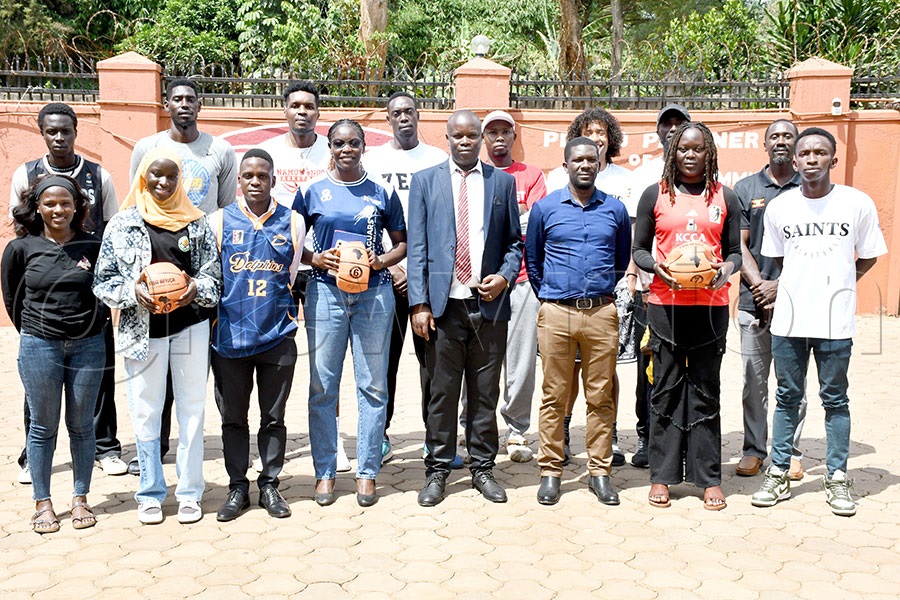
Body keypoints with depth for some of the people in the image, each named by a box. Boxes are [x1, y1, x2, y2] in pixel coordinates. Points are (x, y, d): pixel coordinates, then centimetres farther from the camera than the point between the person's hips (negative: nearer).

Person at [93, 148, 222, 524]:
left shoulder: (196, 223, 5)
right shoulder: (122, 224, 3)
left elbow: (214, 275, 6)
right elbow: (102, 281, 3)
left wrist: (196, 288, -14)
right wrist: (132, 293, -15)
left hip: (190, 328, 1)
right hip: (142, 330, 0)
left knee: (192, 409, 5)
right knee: (145, 413, 6)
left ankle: (189, 492, 17)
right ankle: (150, 493, 20)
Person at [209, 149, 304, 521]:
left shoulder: (292, 222, 5)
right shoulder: (219, 221, 4)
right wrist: (216, 324, 9)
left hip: (277, 337, 0)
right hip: (229, 335, 0)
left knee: (274, 417, 8)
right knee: (232, 417, 8)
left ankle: (270, 486, 20)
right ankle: (237, 487, 20)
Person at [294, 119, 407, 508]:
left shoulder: (382, 193, 8)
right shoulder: (312, 192, 7)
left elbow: (402, 242, 13)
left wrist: (381, 261, -6)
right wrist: (316, 259, -8)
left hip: (374, 293, 0)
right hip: (325, 292, 0)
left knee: (373, 385, 3)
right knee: (322, 386, 2)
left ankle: (367, 472, 12)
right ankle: (325, 471, 13)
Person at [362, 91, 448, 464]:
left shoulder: (438, 160, 8)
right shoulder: (372, 160, 9)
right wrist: (390, 265, -4)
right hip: (385, 274, 0)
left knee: (432, 356, 1)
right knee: (384, 356, 3)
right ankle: (381, 436, 13)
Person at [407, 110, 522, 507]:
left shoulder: (502, 182, 11)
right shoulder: (425, 181, 7)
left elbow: (514, 241, 13)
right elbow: (416, 246, 2)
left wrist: (505, 276, -7)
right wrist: (419, 303, -5)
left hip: (489, 303, 1)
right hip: (444, 303, -1)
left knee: (486, 392, 9)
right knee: (441, 392, 4)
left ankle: (482, 468, 21)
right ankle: (437, 471, 15)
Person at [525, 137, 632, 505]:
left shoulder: (615, 209, 9)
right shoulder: (545, 208, 6)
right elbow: (532, 257, 15)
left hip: (602, 313, 1)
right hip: (556, 313, -1)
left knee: (601, 396, 4)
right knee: (554, 396, 2)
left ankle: (599, 472, 14)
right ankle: (550, 471, 11)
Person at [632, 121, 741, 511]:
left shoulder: (725, 198, 10)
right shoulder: (655, 195, 7)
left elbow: (734, 251, 12)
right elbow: (639, 249, 9)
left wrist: (726, 268, -10)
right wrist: (656, 267, -12)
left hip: (710, 306, 1)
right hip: (665, 304, -1)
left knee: (706, 392, 5)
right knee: (666, 390, 4)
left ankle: (709, 478, 13)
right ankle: (662, 475, 13)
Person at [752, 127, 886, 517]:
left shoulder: (858, 203, -2)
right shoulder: (778, 207, 4)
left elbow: (868, 257, 8)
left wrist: (836, 284, 4)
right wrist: (798, 287, 7)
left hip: (835, 321, -2)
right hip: (787, 319, 2)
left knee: (835, 400, 7)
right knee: (787, 398, 10)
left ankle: (837, 480, 18)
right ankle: (778, 475, 19)